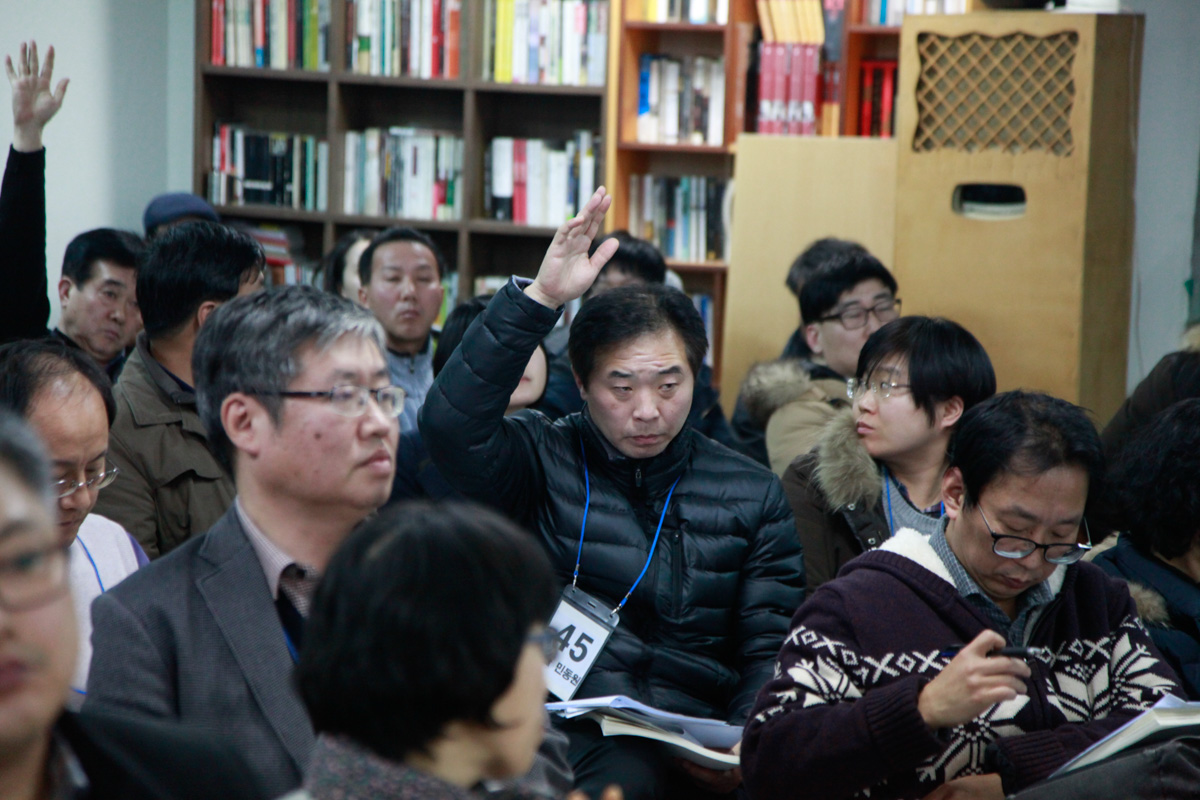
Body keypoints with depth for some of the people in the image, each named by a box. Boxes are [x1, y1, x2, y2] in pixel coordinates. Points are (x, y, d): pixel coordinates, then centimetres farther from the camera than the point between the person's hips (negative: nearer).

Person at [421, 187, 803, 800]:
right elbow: (451, 425, -10)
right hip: (539, 720, 0)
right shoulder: (543, 461, 10)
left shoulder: (753, 496, 15)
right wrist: (539, 297, -13)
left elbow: (770, 651, 12)